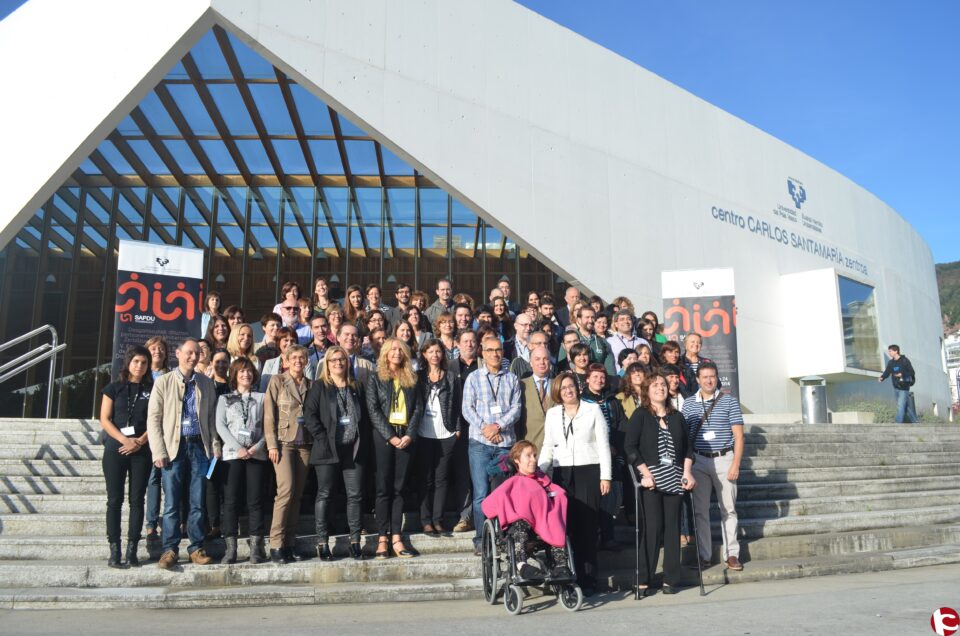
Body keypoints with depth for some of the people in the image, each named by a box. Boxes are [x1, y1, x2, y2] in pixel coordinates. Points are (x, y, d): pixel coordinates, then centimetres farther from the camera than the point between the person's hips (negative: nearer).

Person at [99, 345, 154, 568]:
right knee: (115, 499, -1)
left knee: (137, 499, 1)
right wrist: (125, 440, -11)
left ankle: (132, 550, 4)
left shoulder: (152, 390, 9)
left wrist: (140, 441, -10)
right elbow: (105, 420, 1)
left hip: (142, 451, 1)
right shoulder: (114, 388, 7)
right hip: (115, 449, 0)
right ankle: (114, 550, 3)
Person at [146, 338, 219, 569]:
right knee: (171, 504, 0)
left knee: (198, 503, 5)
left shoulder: (206, 383, 12)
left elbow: (212, 417, 12)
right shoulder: (163, 382, 5)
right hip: (174, 448, -2)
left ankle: (196, 548, 13)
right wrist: (158, 451, -7)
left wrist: (215, 446, 2)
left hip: (199, 447, 2)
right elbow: (153, 418, 1)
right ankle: (169, 549, 9)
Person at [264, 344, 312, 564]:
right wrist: (272, 444, -9)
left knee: (297, 494, 5)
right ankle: (276, 544, -7)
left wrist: (316, 442, 4)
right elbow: (269, 414, -3)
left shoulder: (310, 385, 13)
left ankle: (290, 542, 12)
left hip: (305, 444, 4)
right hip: (283, 441, -4)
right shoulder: (277, 381, 2)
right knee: (286, 489, -14)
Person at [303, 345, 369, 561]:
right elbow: (309, 414, -5)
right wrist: (322, 439, -13)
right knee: (324, 495, 2)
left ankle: (355, 541, 9)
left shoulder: (357, 387, 15)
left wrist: (364, 444, 3)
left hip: (354, 449, 3)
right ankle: (322, 543, 7)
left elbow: (365, 417, 14)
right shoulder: (319, 387, 4)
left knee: (355, 495, 2)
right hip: (328, 449, -3)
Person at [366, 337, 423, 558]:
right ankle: (383, 539, 0)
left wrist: (410, 435, -6)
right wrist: (390, 436, -12)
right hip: (383, 436, -3)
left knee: (400, 488, 3)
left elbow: (418, 408, 8)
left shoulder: (411, 379, 14)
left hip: (406, 437, 3)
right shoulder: (376, 378, 6)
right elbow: (373, 409, -3)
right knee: (384, 488, -2)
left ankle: (396, 538, 4)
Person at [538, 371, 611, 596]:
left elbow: (603, 444, 4)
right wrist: (540, 470, 3)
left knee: (587, 525, -4)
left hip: (588, 471, -2)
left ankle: (588, 579, 2)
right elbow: (548, 447, 16)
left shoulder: (593, 410, 6)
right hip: (562, 474, 2)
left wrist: (605, 476, -2)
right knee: (566, 525, -3)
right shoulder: (552, 414, 14)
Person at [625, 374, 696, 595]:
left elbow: (688, 447, 14)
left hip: (674, 480, 4)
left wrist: (687, 472, 0)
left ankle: (671, 579, 13)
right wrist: (646, 474, -12)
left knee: (673, 528, 4)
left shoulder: (677, 417, 15)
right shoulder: (640, 415, 2)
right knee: (653, 527, -7)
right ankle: (644, 580, 2)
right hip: (651, 480, -4)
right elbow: (631, 448, -5)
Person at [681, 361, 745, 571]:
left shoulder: (729, 401, 0)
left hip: (724, 460, -2)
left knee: (728, 509, 5)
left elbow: (739, 436, -2)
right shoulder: (688, 404, 6)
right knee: (700, 510, 4)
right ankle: (704, 555, 12)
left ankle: (732, 554, 15)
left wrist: (735, 465, -9)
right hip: (699, 461, 2)